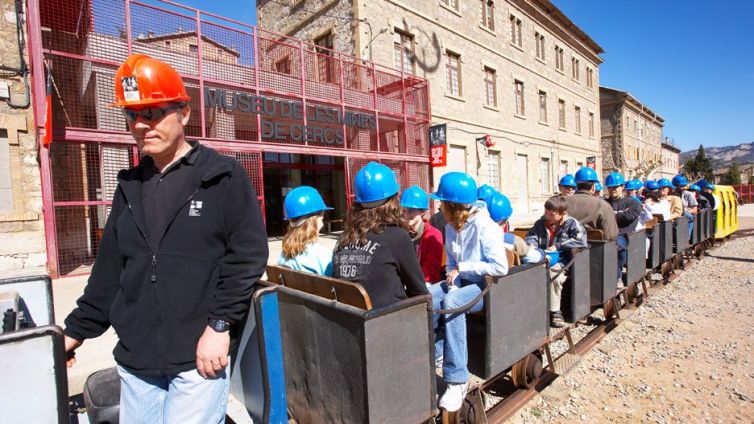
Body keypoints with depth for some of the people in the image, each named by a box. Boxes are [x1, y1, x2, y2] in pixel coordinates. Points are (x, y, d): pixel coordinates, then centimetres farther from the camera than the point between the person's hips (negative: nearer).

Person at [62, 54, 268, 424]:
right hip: (135, 358, 6)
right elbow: (109, 268, 16)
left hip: (200, 357, -6)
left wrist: (220, 325, -15)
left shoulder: (223, 177, -7)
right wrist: (76, 331, 17)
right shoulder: (130, 186, 11)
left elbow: (248, 256, -12)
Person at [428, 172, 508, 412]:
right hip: (462, 281, 7)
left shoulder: (485, 226, -20)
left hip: (486, 285, -7)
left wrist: (461, 268, -20)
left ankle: (457, 379, -25)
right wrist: (453, 278, -10)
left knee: (451, 302, -36)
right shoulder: (451, 226, 2)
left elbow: (500, 267, -25)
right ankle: (435, 352, 0)